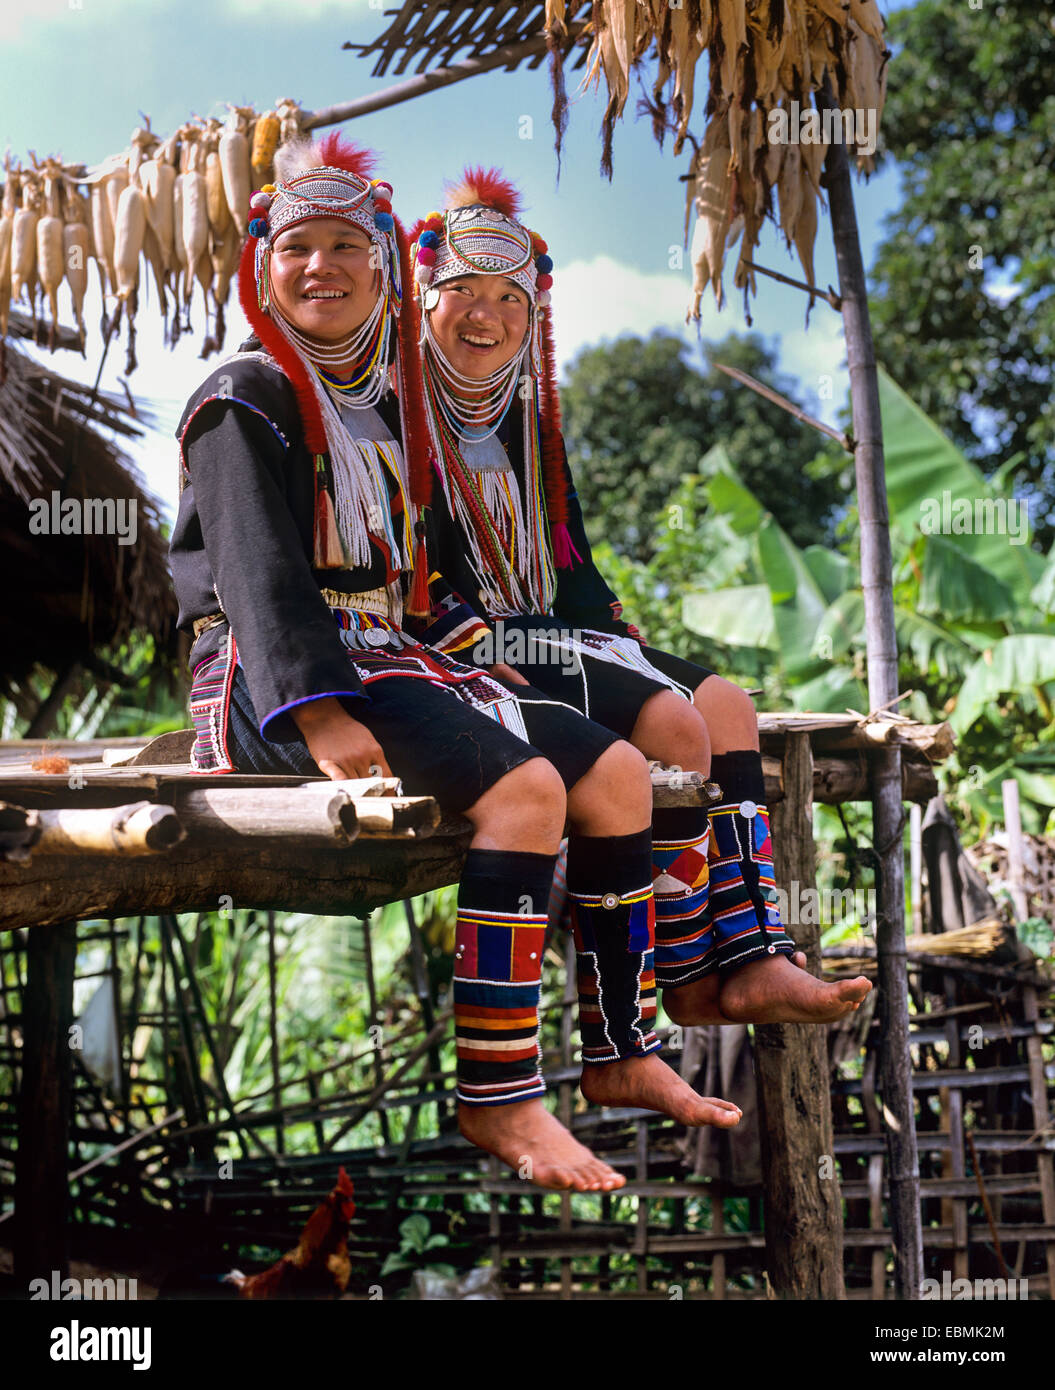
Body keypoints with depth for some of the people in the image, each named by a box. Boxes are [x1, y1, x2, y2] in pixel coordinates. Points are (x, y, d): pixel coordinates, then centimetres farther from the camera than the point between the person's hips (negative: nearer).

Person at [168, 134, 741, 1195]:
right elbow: (258, 571, -17)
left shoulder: (381, 402, 20)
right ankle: (493, 1096, -25)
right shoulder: (248, 400, -5)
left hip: (379, 659, 9)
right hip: (269, 675, -8)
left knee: (616, 770, -3)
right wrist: (317, 712, -29)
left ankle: (627, 1050, 4)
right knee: (525, 784, -29)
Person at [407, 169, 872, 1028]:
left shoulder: (529, 420, 20)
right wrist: (499, 647, -22)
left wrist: (614, 629, 5)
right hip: (463, 654, -9)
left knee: (726, 702, -8)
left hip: (548, 636, 9)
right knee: (673, 723, -23)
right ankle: (686, 978, -14)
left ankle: (753, 962, -17)